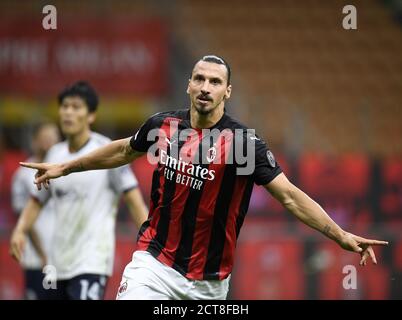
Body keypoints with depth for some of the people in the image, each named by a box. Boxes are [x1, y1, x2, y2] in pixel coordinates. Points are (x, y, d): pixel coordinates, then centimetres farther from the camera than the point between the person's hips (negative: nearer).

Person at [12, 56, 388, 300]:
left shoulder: (244, 142, -11)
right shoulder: (163, 125, 0)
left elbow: (290, 196, -16)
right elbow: (123, 151, 21)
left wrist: (341, 236, -27)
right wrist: (65, 167, 30)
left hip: (208, 281, -1)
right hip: (154, 262, 1)